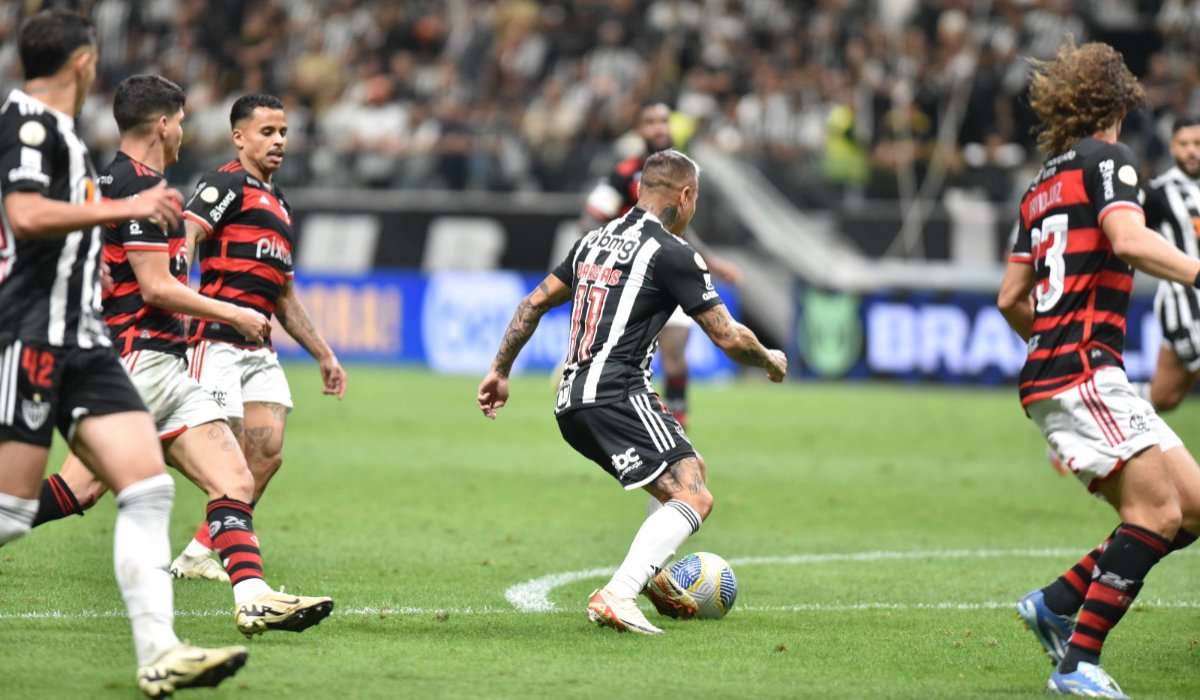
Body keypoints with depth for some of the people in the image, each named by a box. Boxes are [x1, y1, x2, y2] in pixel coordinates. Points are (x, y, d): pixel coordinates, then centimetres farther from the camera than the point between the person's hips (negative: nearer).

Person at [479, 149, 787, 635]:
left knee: (686, 474, 26)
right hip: (617, 397, -9)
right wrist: (771, 361, 15)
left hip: (571, 403, 9)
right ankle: (617, 596, -31)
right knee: (693, 499, -16)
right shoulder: (671, 252, -5)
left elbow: (535, 302, 24)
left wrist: (500, 370, 31)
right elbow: (728, 337, -4)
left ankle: (655, 578, 21)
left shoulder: (596, 239, 19)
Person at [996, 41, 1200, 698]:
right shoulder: (1106, 159, -1)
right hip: (1083, 373, -9)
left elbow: (1011, 298, 26)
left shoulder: (1044, 183, 23)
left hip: (1052, 371, 9)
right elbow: (1128, 239, -21)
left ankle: (1057, 602, 4)